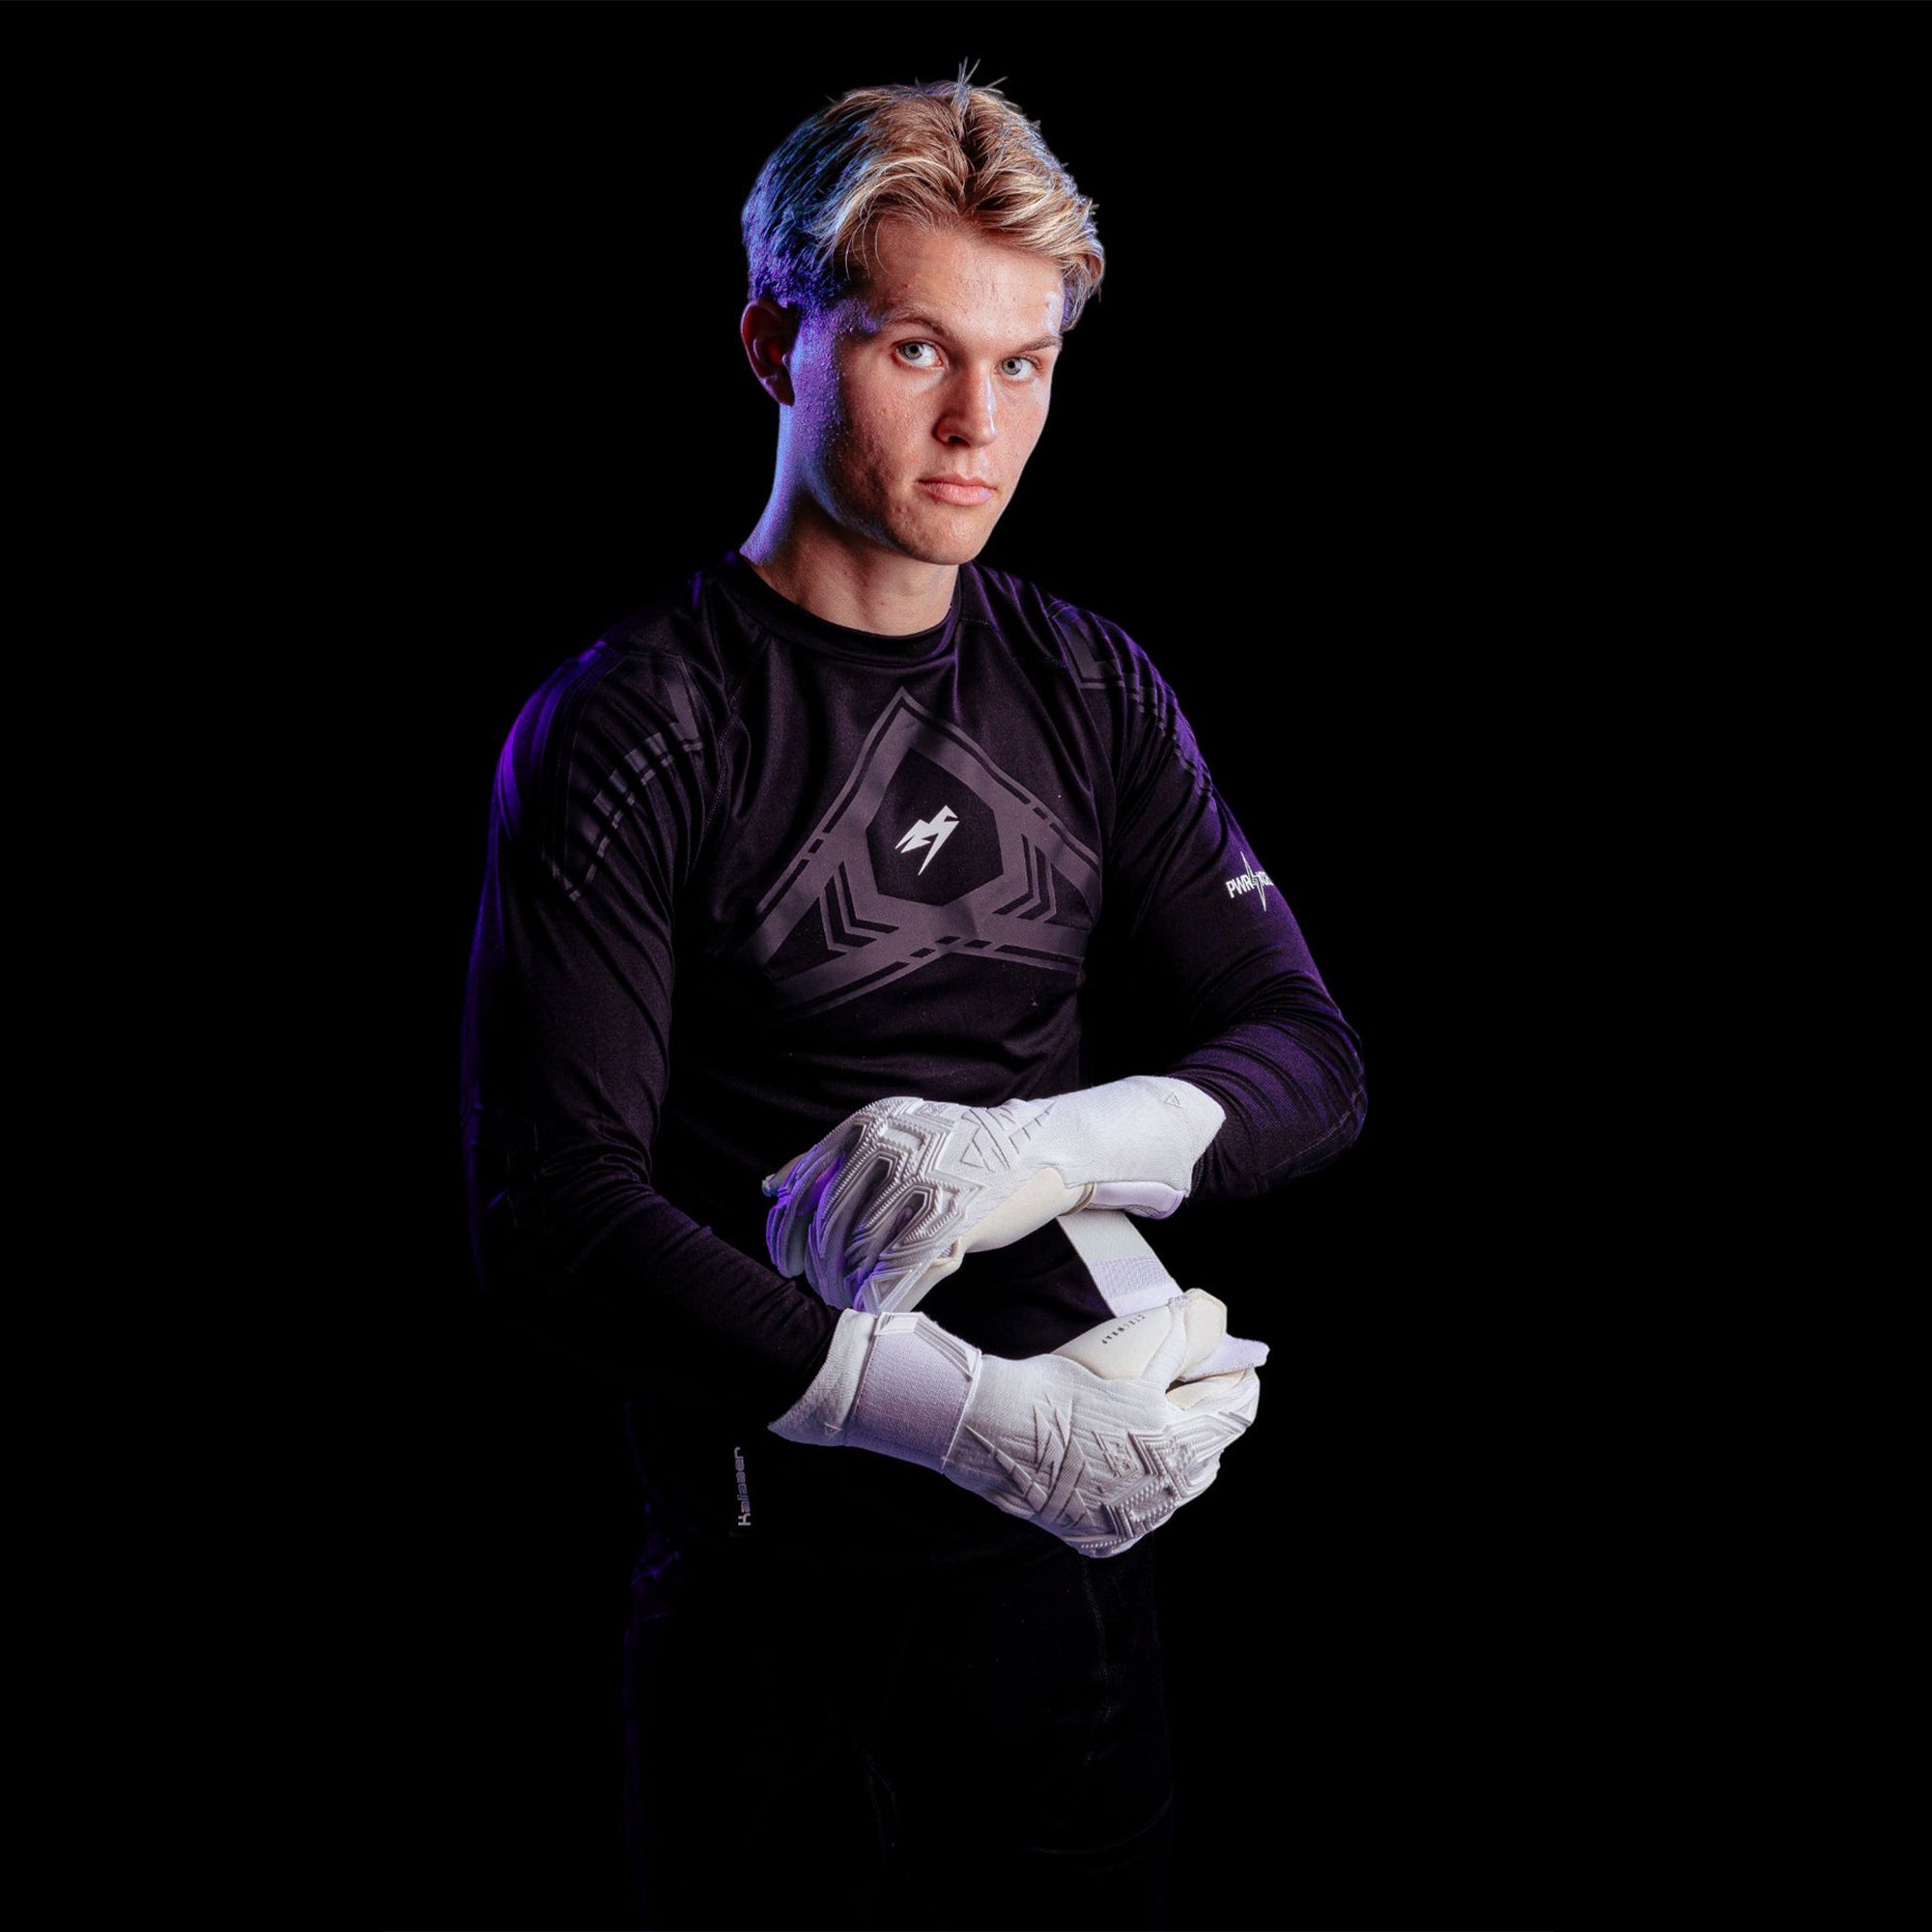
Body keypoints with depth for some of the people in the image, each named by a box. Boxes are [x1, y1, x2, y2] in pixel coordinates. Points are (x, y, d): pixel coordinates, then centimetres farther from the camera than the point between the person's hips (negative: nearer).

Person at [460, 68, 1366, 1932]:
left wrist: (1043, 1145, -18)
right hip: (774, 1585, -5)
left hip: (1082, 1532, 5)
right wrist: (972, 1412, -24)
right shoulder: (622, 731, -11)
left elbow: (1308, 1057, 2)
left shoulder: (1092, 691, 6)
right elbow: (550, 1221, -18)